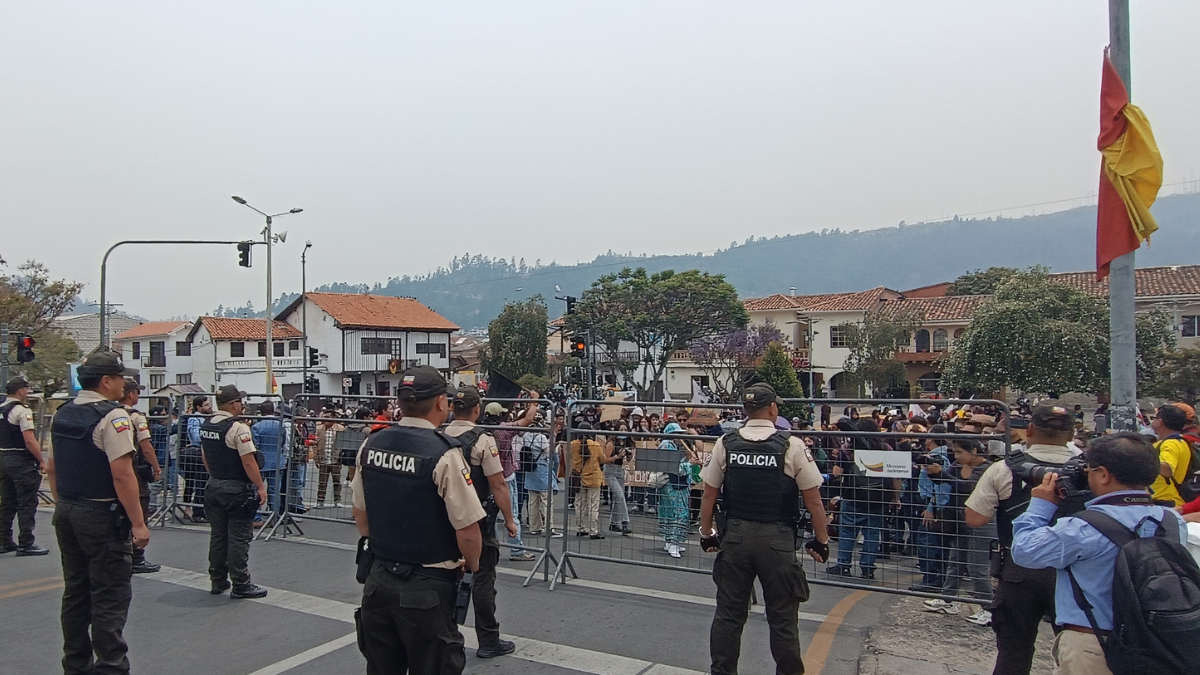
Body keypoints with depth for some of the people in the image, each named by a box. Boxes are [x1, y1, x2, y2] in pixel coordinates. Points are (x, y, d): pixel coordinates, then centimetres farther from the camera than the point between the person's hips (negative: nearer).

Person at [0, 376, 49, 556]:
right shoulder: (22, 411, -15)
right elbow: (30, 440, -20)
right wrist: (41, 461, -13)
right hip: (21, 462, -9)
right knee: (27, 504, -3)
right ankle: (25, 544, -1)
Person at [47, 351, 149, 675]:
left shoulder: (62, 414, 10)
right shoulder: (112, 416, -17)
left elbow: (52, 468, 17)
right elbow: (122, 475, -22)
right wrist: (138, 523, -18)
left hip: (65, 514, 8)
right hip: (101, 516, -8)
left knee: (75, 593, 16)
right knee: (110, 599, -2)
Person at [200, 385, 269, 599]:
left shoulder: (205, 426, 6)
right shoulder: (238, 428, -19)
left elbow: (206, 458, 16)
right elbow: (249, 462, -21)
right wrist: (260, 487, -14)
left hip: (213, 487, 8)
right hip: (237, 490, -8)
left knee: (217, 536, 15)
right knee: (239, 539, -1)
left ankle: (218, 581, 25)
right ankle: (240, 585, 5)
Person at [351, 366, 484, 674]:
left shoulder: (370, 445, 0)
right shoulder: (444, 454, -19)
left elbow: (361, 516, 12)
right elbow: (468, 534, -17)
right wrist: (472, 565, 3)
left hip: (378, 582, 6)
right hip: (426, 589, -6)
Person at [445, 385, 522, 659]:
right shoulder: (482, 441, -16)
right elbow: (499, 485, -17)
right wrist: (509, 519, -7)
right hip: (478, 520, -5)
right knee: (483, 578, 5)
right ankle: (488, 641, 15)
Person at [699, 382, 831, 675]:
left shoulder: (725, 444, 0)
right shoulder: (791, 446, -8)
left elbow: (708, 495, 4)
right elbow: (813, 500, -4)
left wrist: (706, 533, 15)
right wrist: (822, 540, 7)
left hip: (735, 536, 3)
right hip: (777, 539, -2)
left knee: (728, 613, 13)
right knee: (782, 618, 11)